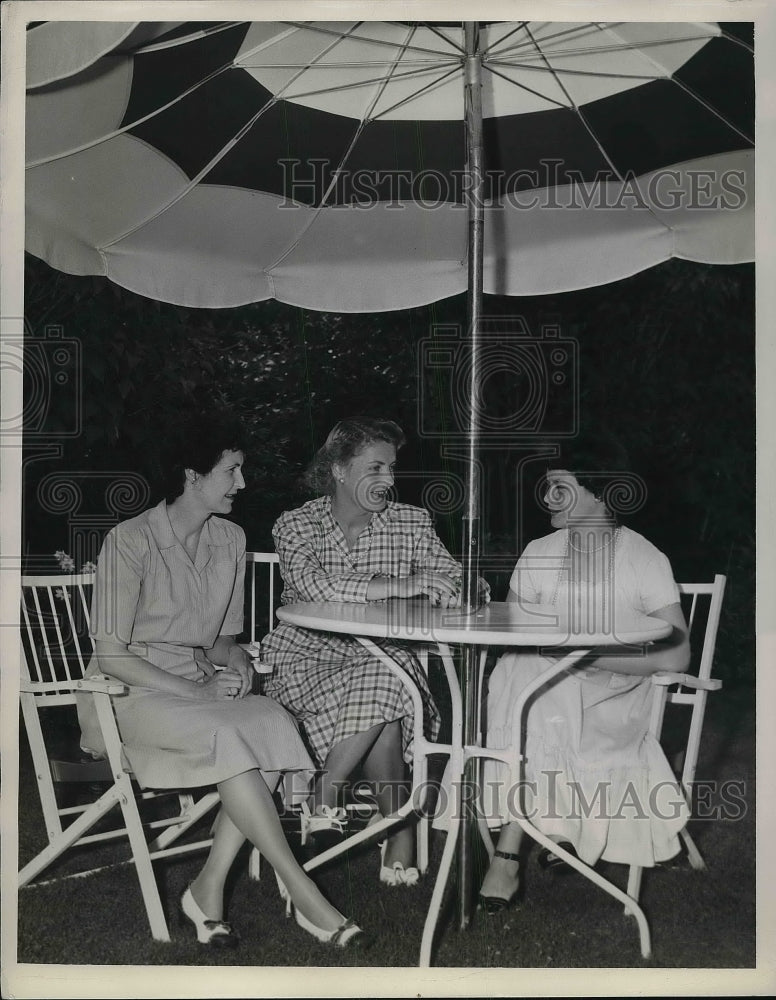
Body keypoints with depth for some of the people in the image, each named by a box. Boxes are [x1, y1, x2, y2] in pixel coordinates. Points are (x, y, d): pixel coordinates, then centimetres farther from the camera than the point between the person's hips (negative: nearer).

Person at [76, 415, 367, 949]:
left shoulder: (230, 539, 8)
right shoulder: (130, 540, -11)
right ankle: (300, 892, -25)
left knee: (274, 722, -26)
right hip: (132, 690, -6)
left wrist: (231, 664, -8)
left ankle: (209, 887, -21)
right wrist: (197, 693, -19)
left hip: (199, 681, 6)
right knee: (225, 736, -34)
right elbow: (110, 656, -13)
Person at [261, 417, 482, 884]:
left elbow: (457, 584, 1)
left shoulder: (412, 522, 8)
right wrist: (405, 584, -23)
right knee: (381, 706, -32)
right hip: (309, 657, -2)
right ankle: (400, 825, -17)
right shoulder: (296, 524, -1)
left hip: (384, 657, 2)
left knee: (378, 685, -34)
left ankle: (324, 795, -19)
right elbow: (317, 586, -21)